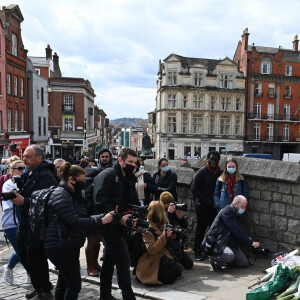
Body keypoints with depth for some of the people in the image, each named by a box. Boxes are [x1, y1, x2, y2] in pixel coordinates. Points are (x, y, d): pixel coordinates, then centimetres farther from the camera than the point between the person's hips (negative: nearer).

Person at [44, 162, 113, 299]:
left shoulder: (74, 195, 13)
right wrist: (101, 221, -22)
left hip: (70, 245, 10)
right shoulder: (60, 195, -17)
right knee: (74, 284, -6)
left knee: (64, 281, 19)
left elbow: (84, 217, 10)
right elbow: (75, 222, -25)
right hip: (60, 246, -10)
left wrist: (105, 216, -5)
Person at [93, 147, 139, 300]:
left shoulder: (128, 178, 13)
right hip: (110, 224, -9)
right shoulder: (107, 175, -14)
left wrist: (135, 216, -3)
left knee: (110, 259, 17)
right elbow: (100, 203, -22)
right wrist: (119, 218, -24)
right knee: (123, 259, -8)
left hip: (120, 224, 9)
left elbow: (133, 201, 17)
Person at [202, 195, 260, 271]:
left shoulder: (236, 213, 10)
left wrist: (247, 238, 1)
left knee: (244, 263, 3)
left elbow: (238, 230, 19)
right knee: (230, 255, -36)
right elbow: (237, 231, -25)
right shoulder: (226, 212, -20)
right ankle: (214, 259, -6)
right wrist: (251, 242, -22)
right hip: (218, 243, -9)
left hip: (232, 244, 9)